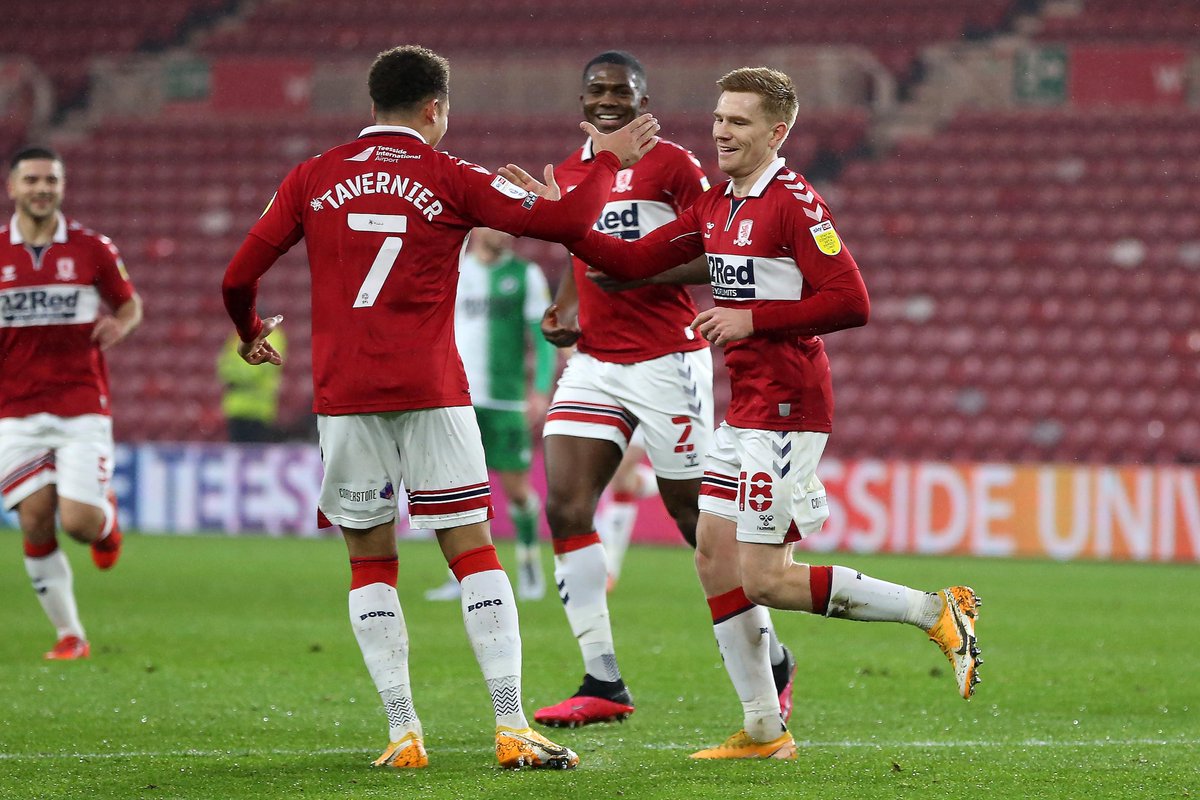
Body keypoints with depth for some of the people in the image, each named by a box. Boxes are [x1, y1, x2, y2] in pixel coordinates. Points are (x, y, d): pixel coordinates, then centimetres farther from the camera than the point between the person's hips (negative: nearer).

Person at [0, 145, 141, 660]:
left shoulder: (91, 248, 2)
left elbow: (130, 303, 13)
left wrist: (120, 324, -9)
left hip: (82, 407, -1)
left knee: (78, 521, -12)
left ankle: (107, 516, 27)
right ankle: (69, 634, 5)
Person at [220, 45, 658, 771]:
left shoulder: (313, 180, 7)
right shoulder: (449, 179, 1)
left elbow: (239, 278, 8)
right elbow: (566, 222, 0)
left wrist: (252, 334, 28)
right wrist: (609, 161, 17)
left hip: (342, 396, 2)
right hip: (430, 391, -2)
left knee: (371, 563, 10)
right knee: (474, 551, 2)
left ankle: (403, 735, 2)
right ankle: (512, 729, -6)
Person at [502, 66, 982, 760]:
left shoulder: (793, 202, -15)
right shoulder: (716, 205, 12)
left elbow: (850, 303, -21)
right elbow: (635, 262, 16)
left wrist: (753, 318, -19)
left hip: (786, 409, -9)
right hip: (745, 409, 9)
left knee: (765, 580, -10)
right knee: (715, 556, 8)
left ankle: (937, 612, -3)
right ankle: (763, 730, 14)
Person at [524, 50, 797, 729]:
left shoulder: (672, 165, -6)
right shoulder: (569, 174, 14)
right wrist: (568, 309, 9)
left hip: (666, 361, -6)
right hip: (594, 364, 6)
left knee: (696, 516, -1)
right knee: (565, 508, -8)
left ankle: (772, 660, 18)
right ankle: (604, 685, -4)